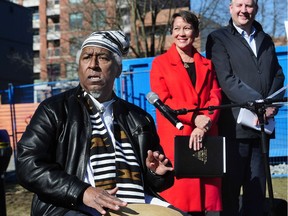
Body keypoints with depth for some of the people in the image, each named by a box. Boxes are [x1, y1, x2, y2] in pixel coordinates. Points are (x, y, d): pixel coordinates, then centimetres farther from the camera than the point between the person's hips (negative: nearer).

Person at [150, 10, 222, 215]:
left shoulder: (207, 65, 18)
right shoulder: (161, 63, 8)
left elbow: (215, 97, 6)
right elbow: (162, 99, -3)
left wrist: (204, 124, -13)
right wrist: (194, 117, -15)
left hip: (205, 137, 3)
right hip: (175, 136, -3)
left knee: (207, 195, 1)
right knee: (179, 193, -6)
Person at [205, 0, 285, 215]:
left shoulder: (266, 40, 19)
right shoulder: (218, 39, 2)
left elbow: (278, 75, 13)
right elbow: (226, 80, -9)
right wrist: (259, 103, -14)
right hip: (234, 125, -5)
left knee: (257, 187, 9)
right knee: (230, 187, 0)